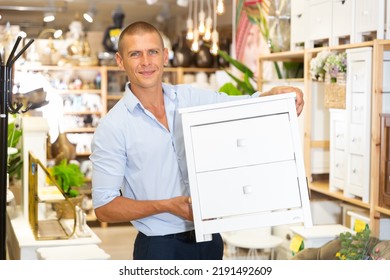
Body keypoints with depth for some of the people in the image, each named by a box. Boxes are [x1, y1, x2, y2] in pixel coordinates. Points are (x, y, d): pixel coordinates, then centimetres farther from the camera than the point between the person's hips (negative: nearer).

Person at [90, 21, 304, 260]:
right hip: (160, 246, -3)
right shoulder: (112, 128, -10)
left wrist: (276, 94, -16)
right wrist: (167, 206, -20)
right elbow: (104, 207, -10)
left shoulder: (193, 98, 2)